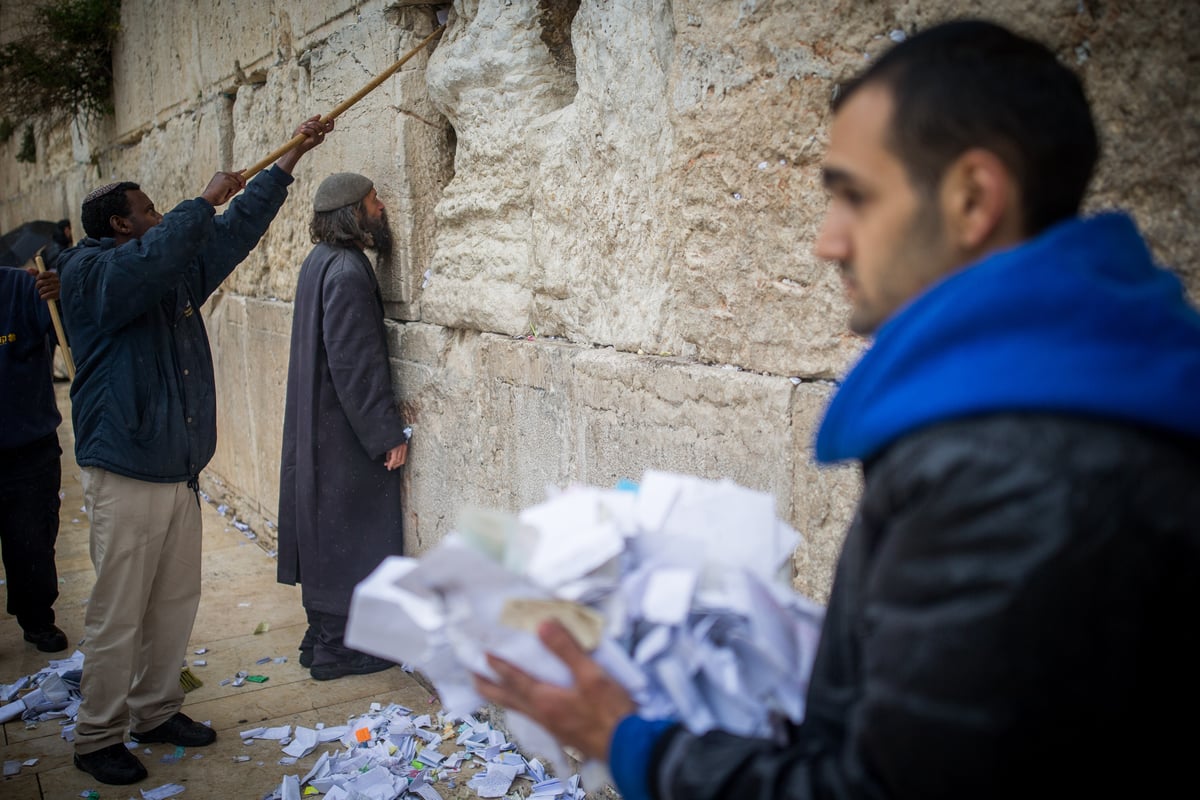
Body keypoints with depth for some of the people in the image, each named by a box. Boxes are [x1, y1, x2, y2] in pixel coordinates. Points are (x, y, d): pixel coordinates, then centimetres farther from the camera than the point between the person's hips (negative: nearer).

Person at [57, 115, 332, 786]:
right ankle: (98, 738, 14)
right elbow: (157, 256, -30)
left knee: (177, 602, 15)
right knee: (119, 616, 0)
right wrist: (207, 199, -17)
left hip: (181, 472, 8)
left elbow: (239, 229, 19)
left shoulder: (179, 271, 14)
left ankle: (156, 711, 29)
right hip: (127, 477, -8)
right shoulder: (91, 272, -9)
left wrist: (291, 157, 19)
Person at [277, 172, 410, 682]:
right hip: (345, 430, -10)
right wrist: (388, 432, -18)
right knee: (348, 531, 2)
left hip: (316, 425, 10)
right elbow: (357, 363, -23)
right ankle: (337, 649, 13)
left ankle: (322, 636, 29)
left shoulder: (321, 261, 10)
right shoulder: (348, 272, -20)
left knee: (324, 529, 16)